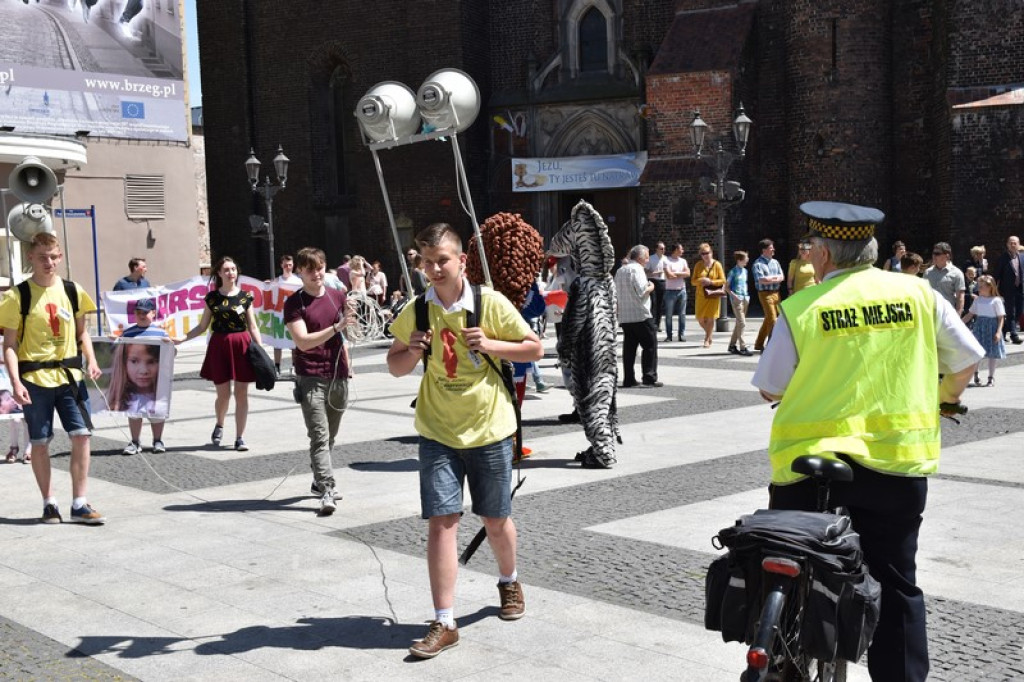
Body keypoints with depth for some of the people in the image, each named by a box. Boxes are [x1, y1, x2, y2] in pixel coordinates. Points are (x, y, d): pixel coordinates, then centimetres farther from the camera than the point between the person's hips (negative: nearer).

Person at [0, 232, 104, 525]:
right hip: (35, 377, -2)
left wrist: (91, 360, -1)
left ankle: (79, 504, 4)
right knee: (40, 442, 6)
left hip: (70, 374, 3)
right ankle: (49, 502, 20)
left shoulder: (72, 291, 5)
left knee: (81, 434, -4)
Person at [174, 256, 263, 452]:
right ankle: (219, 425, 34)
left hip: (242, 345, 0)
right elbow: (202, 326, 10)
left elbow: (253, 327, 5)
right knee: (223, 394, 4)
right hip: (219, 346, 0)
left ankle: (240, 437, 7)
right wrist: (182, 338, -2)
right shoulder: (212, 297, 5)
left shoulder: (245, 296, 3)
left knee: (241, 393, 0)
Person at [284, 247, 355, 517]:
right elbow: (304, 341, -16)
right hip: (311, 378, -5)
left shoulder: (337, 296, 10)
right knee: (319, 436, -11)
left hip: (338, 376, 5)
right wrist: (337, 326, -25)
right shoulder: (295, 303, -5)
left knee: (329, 436, 13)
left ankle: (319, 481, 28)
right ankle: (327, 492, -15)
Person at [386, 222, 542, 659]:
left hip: (489, 429, -1)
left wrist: (489, 344, -17)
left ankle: (508, 582, 42)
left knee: (496, 520, 12)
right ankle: (444, 624, -2)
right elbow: (395, 367, 8)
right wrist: (413, 351, -14)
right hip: (438, 432, 1)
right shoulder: (416, 312, -2)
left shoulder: (490, 303, -9)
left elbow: (535, 348, -2)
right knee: (441, 521, -7)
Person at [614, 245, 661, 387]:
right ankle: (649, 377, -5)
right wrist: (651, 287, 0)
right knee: (650, 345, -1)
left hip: (624, 316, 8)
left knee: (629, 348, 8)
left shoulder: (620, 271, 16)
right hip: (640, 315, -7)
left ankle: (628, 379, 6)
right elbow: (642, 291, -18)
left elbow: (615, 294, 19)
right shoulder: (636, 269, -9)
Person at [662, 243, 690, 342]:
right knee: (668, 314, 0)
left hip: (681, 290, 4)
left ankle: (682, 334, 7)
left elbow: (688, 274, -1)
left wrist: (675, 273, -9)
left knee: (682, 314, 3)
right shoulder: (667, 261, -4)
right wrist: (681, 274, -3)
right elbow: (669, 275, -15)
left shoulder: (683, 261, 11)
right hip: (670, 291, -4)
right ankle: (668, 335, 6)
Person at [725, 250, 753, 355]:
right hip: (737, 299, -7)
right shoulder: (733, 272, -7)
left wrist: (747, 295, 11)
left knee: (739, 323, 11)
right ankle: (742, 347, -11)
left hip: (745, 298, 7)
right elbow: (727, 287, -5)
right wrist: (734, 295, -18)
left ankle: (732, 345, 20)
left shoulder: (745, 271, 12)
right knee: (742, 323, -12)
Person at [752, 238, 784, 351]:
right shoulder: (758, 264, -7)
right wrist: (775, 278, -5)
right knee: (772, 319, -10)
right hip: (765, 293, -7)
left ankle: (759, 344, 22)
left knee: (768, 319, 12)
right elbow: (762, 280, -17)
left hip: (775, 292, 7)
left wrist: (770, 278, -10)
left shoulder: (775, 262, 14)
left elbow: (781, 277, 7)